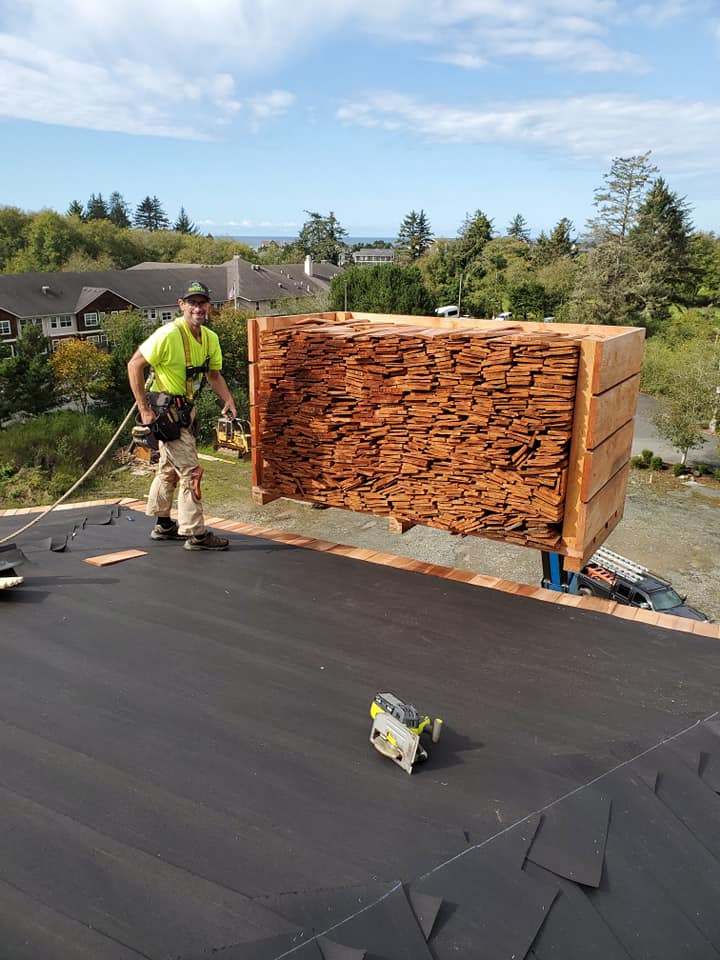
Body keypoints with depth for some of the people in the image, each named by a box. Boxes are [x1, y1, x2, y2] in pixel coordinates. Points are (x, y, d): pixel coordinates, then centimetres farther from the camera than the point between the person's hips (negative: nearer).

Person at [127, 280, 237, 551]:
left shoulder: (211, 338, 2)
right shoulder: (169, 334, -22)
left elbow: (214, 374, 13)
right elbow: (134, 365, -20)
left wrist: (228, 400, -6)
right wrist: (144, 409, -22)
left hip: (186, 409, 9)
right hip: (166, 411, -9)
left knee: (170, 468, 20)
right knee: (190, 471, -8)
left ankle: (163, 525, 36)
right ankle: (196, 534, 2)